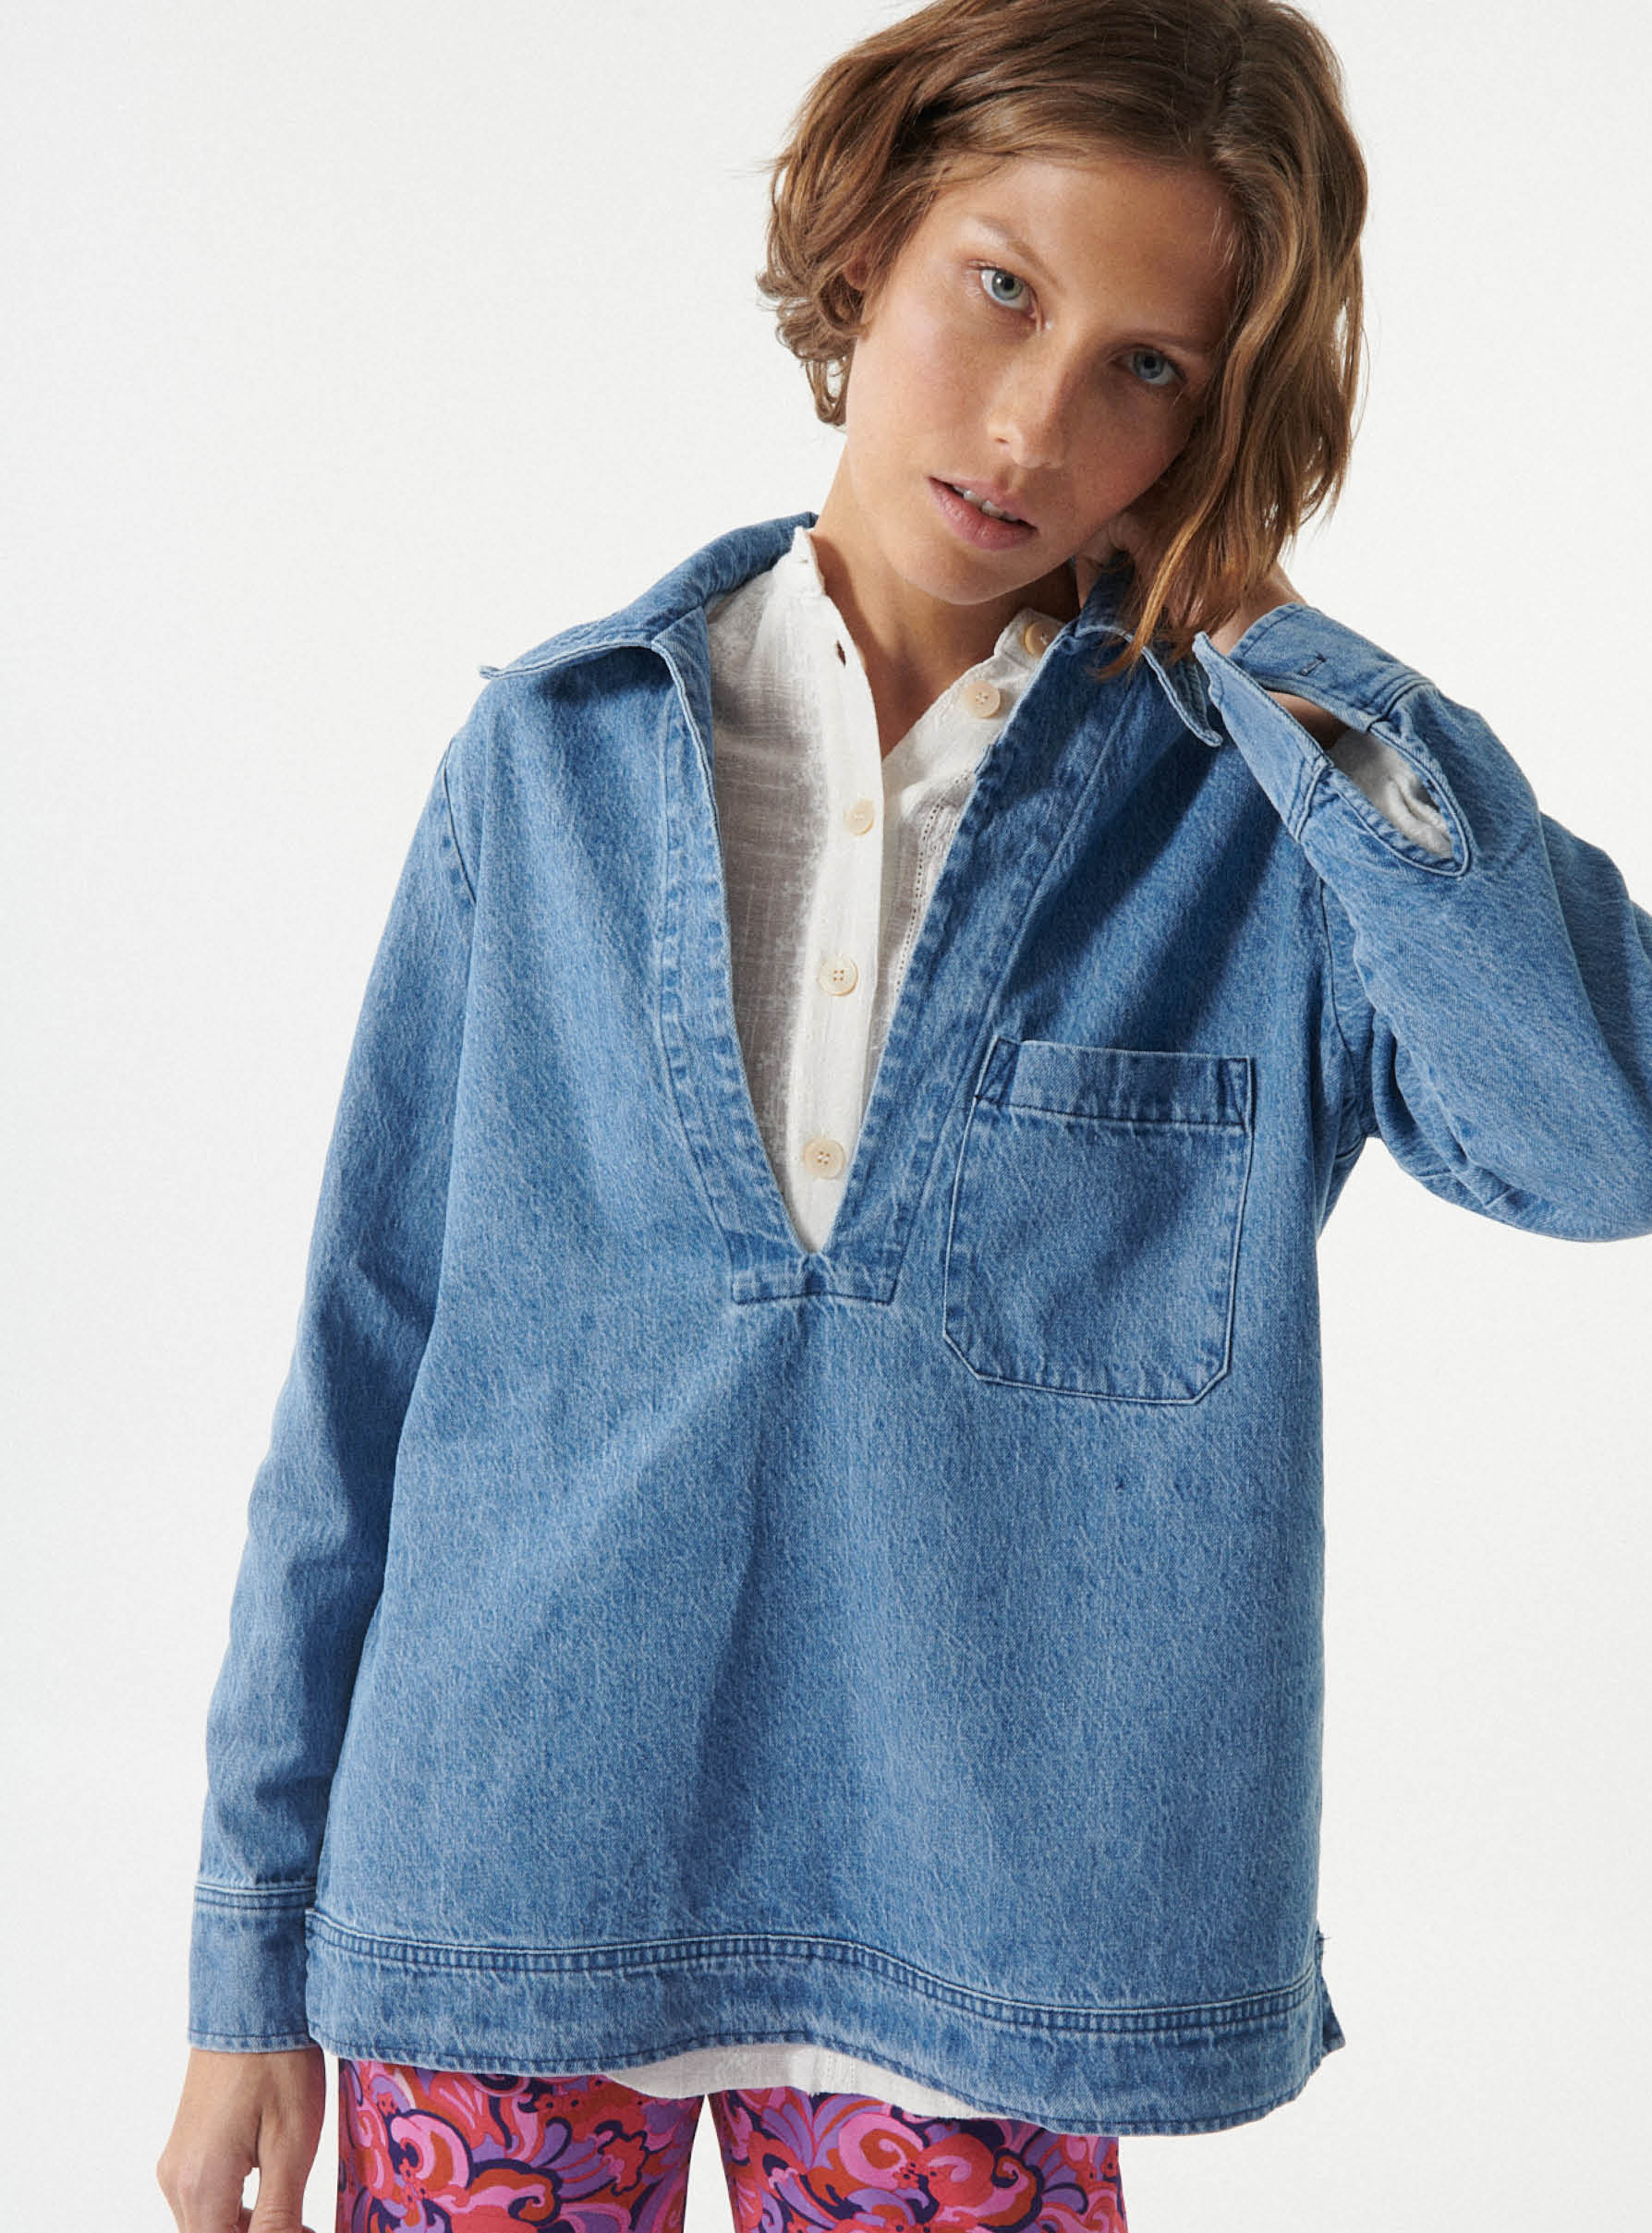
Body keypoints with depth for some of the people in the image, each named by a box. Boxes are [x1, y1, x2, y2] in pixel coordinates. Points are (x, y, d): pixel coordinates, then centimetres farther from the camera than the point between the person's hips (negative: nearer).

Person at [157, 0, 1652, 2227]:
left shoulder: (1265, 811, -4)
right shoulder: (558, 752, -1)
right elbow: (371, 1357, 2)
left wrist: (1260, 643, -15)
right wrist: (256, 1950, 4)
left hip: (975, 1940, 0)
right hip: (493, 1896, 1)